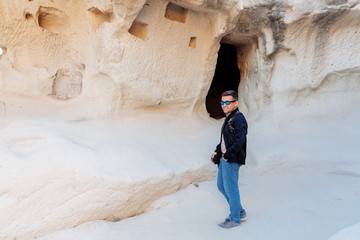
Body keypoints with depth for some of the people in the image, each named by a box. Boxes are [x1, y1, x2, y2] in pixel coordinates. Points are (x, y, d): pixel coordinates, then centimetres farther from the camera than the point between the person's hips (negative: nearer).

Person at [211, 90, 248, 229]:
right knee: (221, 186, 18)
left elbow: (240, 139, -28)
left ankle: (235, 219, 16)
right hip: (224, 159, 11)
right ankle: (240, 212, 30)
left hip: (232, 160, -10)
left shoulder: (238, 119, -16)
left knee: (231, 189, 0)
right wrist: (217, 152, 18)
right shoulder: (229, 118, 15)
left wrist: (228, 155, -21)